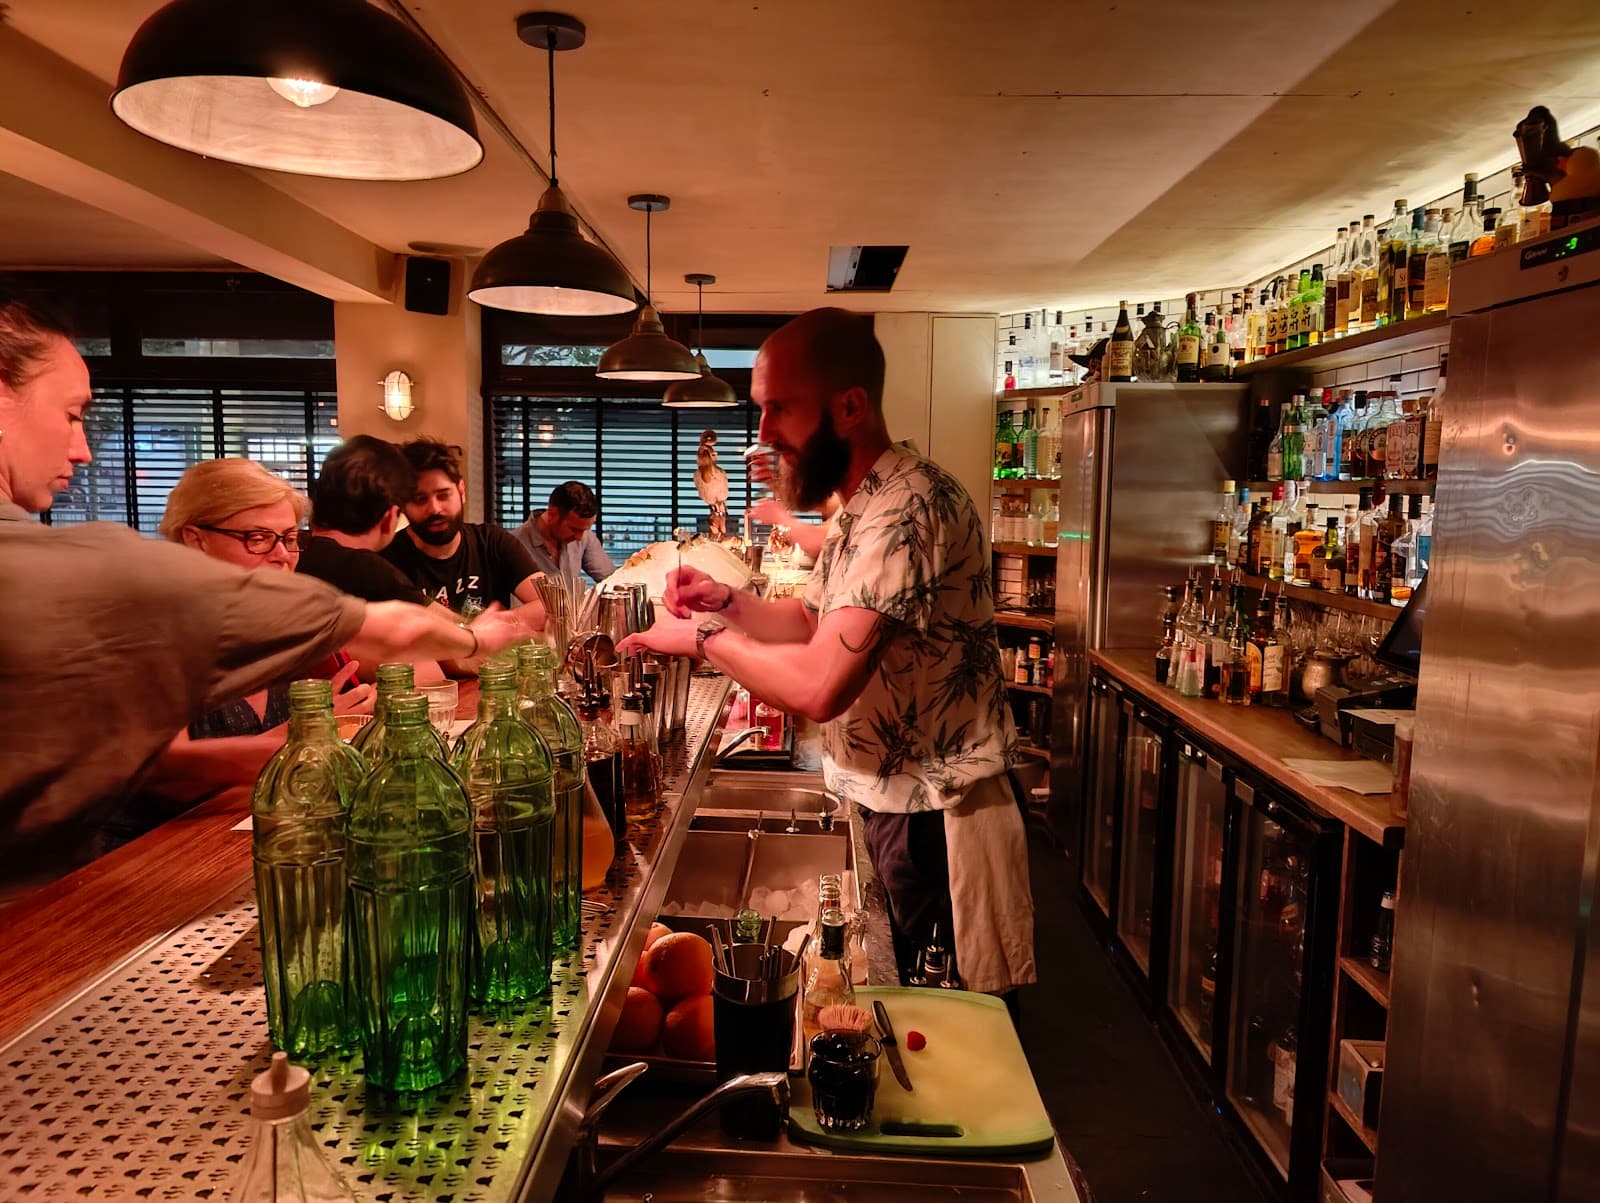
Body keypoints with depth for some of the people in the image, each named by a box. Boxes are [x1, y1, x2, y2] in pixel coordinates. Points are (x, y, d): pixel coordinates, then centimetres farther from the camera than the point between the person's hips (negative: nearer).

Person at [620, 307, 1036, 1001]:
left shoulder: (907, 507, -24)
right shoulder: (862, 506, 10)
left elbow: (819, 686, -32)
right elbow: (818, 622, 19)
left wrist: (704, 637, -16)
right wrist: (728, 604, 1)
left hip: (933, 822, -9)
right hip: (883, 803, 10)